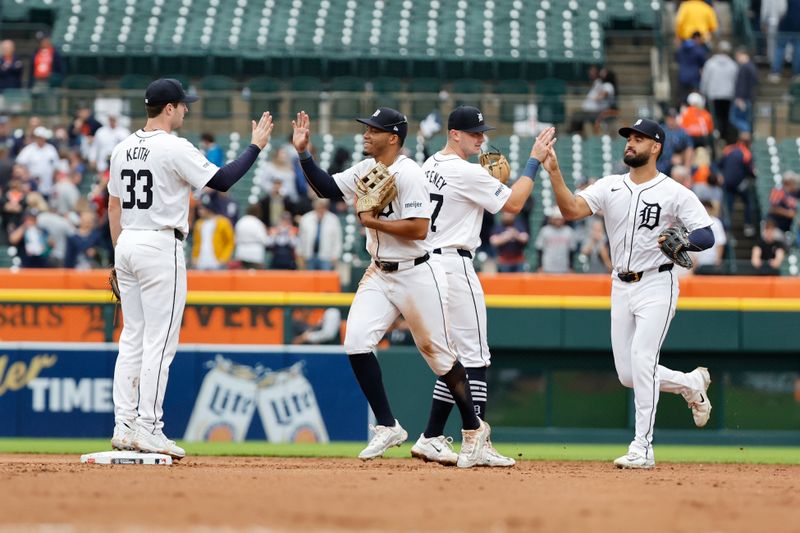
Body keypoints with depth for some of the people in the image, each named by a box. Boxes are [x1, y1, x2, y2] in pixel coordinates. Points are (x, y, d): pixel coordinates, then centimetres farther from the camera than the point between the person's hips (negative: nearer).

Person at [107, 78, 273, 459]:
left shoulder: (123, 149, 11)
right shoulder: (174, 148, -12)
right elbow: (222, 181, -12)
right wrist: (256, 145, -2)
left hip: (127, 245, 8)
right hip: (160, 245, -8)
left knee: (132, 337, 10)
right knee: (159, 339, -6)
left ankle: (123, 426, 7)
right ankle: (147, 427, -9)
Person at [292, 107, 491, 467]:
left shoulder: (407, 174, -19)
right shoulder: (365, 170, 5)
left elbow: (419, 229, -25)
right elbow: (325, 188, 12)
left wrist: (373, 222, -20)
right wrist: (303, 152, 0)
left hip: (416, 275, -7)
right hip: (379, 273, 7)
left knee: (437, 353, 2)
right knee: (356, 343, -10)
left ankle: (473, 429, 19)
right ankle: (387, 427, 0)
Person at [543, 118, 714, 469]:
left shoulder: (675, 193, -6)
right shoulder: (610, 187, 6)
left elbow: (707, 236, -11)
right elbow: (572, 210, -8)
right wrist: (554, 173, -22)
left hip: (657, 285, -6)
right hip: (621, 287, 6)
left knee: (642, 360, -19)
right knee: (628, 374, 6)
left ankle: (642, 448, -15)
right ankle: (691, 384, 33)